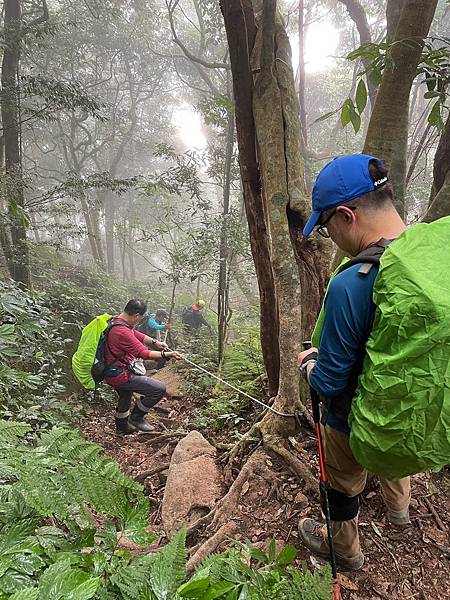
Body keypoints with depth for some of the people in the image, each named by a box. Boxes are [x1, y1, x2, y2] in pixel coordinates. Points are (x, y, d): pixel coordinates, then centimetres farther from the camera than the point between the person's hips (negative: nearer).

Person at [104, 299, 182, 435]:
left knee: (125, 398, 34)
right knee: (159, 389, -13)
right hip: (121, 376, -11)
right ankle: (136, 417, 7)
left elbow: (137, 334, 14)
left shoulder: (116, 321, 2)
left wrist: (155, 342, 7)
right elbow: (143, 353, -29)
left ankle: (122, 428, 57)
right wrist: (166, 354, -24)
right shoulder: (122, 332, -30)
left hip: (115, 372, 11)